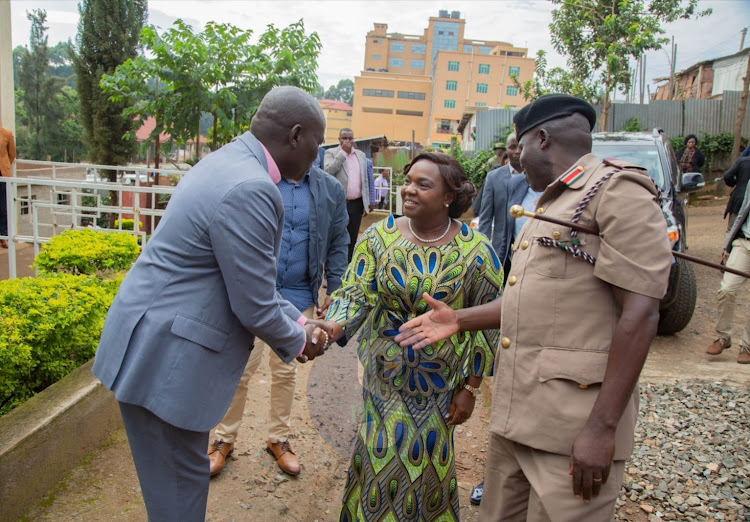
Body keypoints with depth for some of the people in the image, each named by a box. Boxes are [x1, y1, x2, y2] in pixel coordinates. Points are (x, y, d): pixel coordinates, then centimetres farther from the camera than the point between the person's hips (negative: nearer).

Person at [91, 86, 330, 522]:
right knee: (179, 483, 9)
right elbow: (254, 307, -19)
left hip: (155, 345, 10)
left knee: (183, 472, 23)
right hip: (164, 357, -10)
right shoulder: (250, 190, -25)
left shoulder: (229, 160, 8)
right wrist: (298, 341, 0)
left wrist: (298, 320, 13)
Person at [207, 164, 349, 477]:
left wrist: (334, 292, 2)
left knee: (286, 370, 16)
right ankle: (224, 438, 29)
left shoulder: (331, 190, 2)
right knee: (241, 368, 8)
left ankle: (279, 438, 35)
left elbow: (338, 244, 6)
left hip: (299, 296, 2)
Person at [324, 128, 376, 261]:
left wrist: (369, 202, 12)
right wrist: (343, 152, -14)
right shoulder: (331, 153, 1)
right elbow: (328, 171, -18)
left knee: (352, 238, 10)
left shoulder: (361, 155, 14)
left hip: (356, 204, 4)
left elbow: (366, 179, 16)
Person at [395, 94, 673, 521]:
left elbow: (639, 314, -17)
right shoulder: (550, 204, 20)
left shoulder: (617, 190, -9)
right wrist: (459, 320, 14)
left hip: (573, 425, -8)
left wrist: (602, 428, -20)